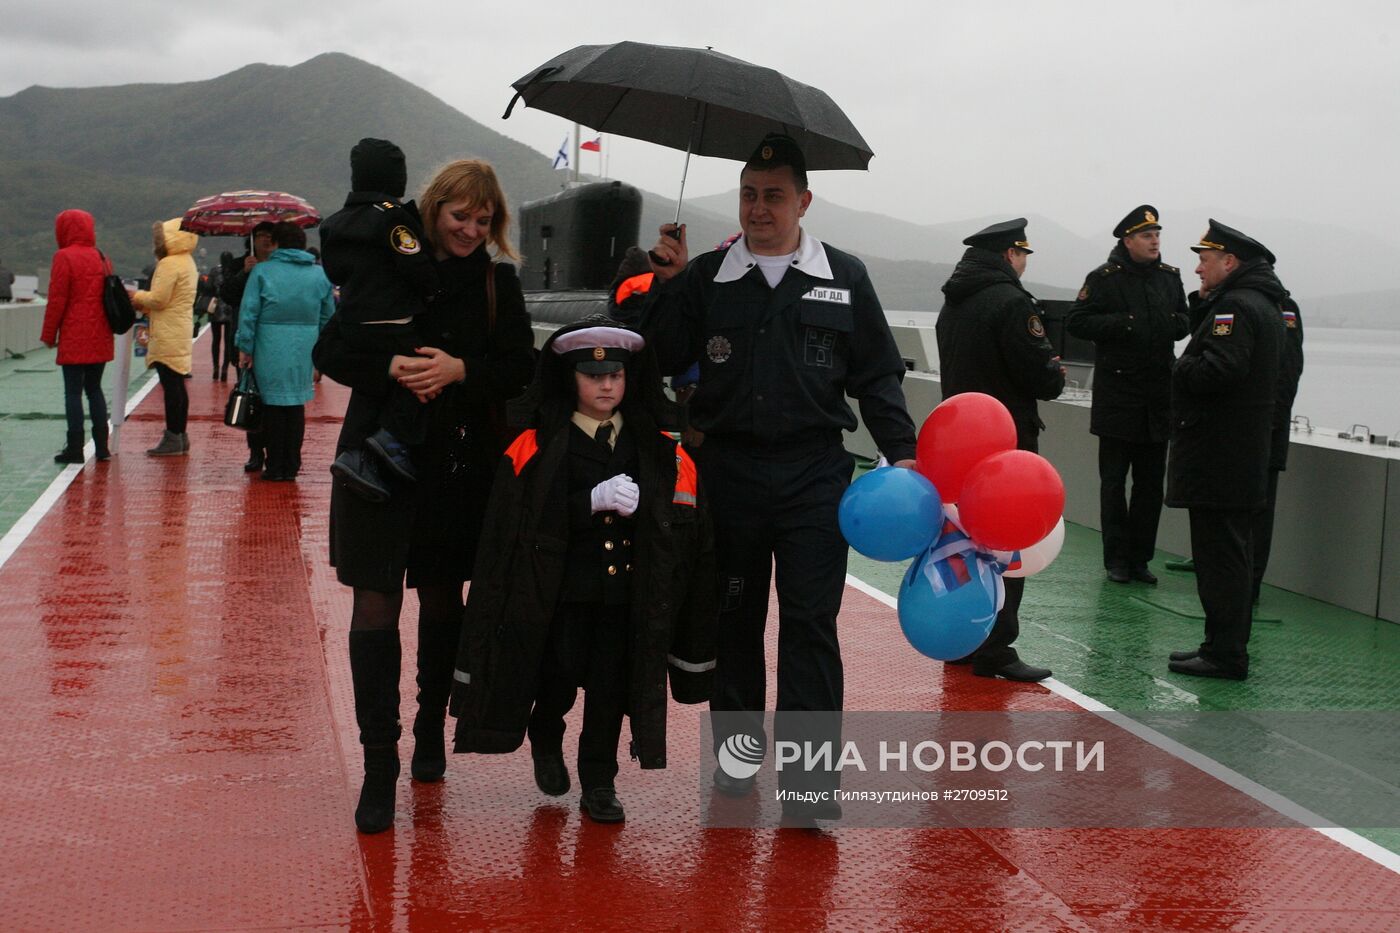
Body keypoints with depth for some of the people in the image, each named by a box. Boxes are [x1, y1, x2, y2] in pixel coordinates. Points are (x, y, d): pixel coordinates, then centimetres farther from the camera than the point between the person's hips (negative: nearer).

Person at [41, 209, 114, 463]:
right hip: (100, 338, 6)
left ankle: (75, 449, -3)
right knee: (94, 388, 14)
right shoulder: (101, 258, 10)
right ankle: (101, 447, 12)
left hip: (73, 338, -6)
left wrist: (49, 335, -3)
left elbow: (57, 299, -10)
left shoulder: (64, 257, -9)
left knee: (73, 392, -2)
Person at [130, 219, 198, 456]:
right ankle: (180, 436, 18)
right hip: (181, 333, 10)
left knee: (171, 385, -7)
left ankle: (173, 438, -6)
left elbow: (158, 299, -17)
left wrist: (136, 296, 0)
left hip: (169, 337, -10)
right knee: (177, 385, 13)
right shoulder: (186, 262, 17)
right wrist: (143, 304, 16)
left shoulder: (169, 264, -14)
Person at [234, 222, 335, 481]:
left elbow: (248, 313, -7)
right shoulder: (320, 275, 5)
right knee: (296, 405, 11)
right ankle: (291, 466, 13)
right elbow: (328, 317, 10)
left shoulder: (262, 271, -5)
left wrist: (245, 347, -1)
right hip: (304, 352, 3)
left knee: (273, 405, 6)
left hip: (270, 351, -3)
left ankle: (275, 467, 8)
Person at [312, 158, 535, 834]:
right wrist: (391, 367, -22)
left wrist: (460, 369, -18)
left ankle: (431, 730, 31)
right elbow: (330, 352, -4)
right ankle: (379, 763, -4)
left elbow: (521, 368, -1)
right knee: (376, 603, -6)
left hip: (461, 465, 2)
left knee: (443, 599, 12)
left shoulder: (498, 281, 5)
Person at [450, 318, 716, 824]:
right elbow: (525, 521, -13)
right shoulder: (537, 448, -2)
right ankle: (545, 738, 31)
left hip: (627, 591, 2)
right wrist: (593, 501, -21)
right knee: (562, 673, -3)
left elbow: (680, 522, 8)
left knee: (611, 684, 2)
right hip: (560, 590, -2)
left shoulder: (658, 449, 6)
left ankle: (599, 782, 18)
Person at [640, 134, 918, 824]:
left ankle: (809, 780, -1)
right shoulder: (705, 278, 7)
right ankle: (737, 751, 26)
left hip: (813, 474, -1)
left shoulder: (844, 277, 6)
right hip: (728, 471, 1)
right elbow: (662, 362, 3)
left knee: (810, 623, -4)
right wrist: (666, 286, -7)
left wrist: (902, 454, 1)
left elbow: (876, 376, 9)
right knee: (734, 617, 10)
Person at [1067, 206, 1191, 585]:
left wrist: (1176, 323, -4)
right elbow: (1076, 322, -9)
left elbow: (1184, 322, 20)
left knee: (1151, 482, 8)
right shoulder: (1104, 278, -5)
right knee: (1114, 481, 2)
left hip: (1159, 394, 5)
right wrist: (1122, 323, -20)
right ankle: (1117, 559, 10)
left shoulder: (1170, 277, 10)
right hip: (1116, 393, -5)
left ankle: (1140, 558, 16)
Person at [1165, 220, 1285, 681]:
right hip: (1244, 457, 11)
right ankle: (1228, 647, 24)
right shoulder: (1263, 305, 18)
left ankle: (1225, 655, -3)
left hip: (1217, 460, -11)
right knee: (1233, 553, 16)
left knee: (1219, 557, -7)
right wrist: (1203, 302, 7)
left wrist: (1180, 369, -9)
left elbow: (1217, 370, -27)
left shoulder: (1236, 306, -16)